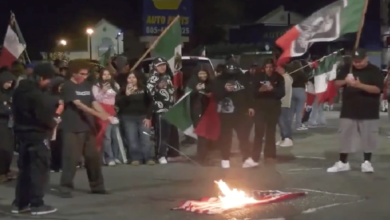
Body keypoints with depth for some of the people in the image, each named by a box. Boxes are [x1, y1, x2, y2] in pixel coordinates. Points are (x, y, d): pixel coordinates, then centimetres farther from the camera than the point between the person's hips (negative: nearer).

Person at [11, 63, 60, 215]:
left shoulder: (19, 91, 9)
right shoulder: (36, 94, -21)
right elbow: (44, 116, -21)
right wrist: (54, 122, -2)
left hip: (22, 134, 9)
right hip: (37, 136, -9)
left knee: (24, 169, 14)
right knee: (39, 170, -1)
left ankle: (20, 203, 16)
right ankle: (36, 204, 0)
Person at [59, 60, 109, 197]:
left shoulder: (87, 86, 12)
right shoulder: (68, 86, -9)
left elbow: (94, 102, 6)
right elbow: (78, 104, -18)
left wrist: (105, 115, -12)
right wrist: (98, 114, -25)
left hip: (88, 126, 6)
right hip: (72, 128, -6)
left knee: (93, 157, 10)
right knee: (71, 157, -7)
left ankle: (97, 186, 20)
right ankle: (65, 187, 1)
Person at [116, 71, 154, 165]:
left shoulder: (144, 89, 9)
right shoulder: (123, 90, 9)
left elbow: (149, 103, 5)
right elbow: (118, 103, -4)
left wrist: (148, 117, -5)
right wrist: (126, 95, -15)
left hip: (143, 117, 0)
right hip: (128, 117, 0)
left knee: (145, 138, -8)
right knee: (132, 139, -9)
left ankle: (148, 158, -6)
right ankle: (136, 158, -6)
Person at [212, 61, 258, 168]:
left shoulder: (242, 79, 5)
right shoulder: (219, 80, -4)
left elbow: (248, 92, 13)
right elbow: (215, 94, -9)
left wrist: (249, 106, 12)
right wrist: (225, 89, -23)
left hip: (240, 112, 3)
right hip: (226, 112, -3)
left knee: (243, 135, 3)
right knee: (226, 136, 3)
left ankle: (247, 159, 6)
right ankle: (225, 160, 13)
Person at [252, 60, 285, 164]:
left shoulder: (279, 78, 3)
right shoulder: (258, 77, 1)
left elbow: (282, 93, -3)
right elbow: (253, 91, -2)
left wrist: (272, 89, -20)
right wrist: (260, 90, -22)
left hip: (274, 107, 1)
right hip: (260, 107, -1)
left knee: (271, 132, 6)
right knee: (259, 131, -9)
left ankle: (269, 155, 12)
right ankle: (255, 156, -7)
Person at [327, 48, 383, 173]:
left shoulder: (374, 71, -7)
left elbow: (377, 89, -17)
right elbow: (337, 83, 8)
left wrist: (360, 85, -29)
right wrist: (345, 81, -15)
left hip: (368, 112, -3)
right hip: (349, 111, 4)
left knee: (368, 138, 2)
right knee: (345, 136, 6)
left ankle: (366, 162, 15)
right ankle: (343, 163, 15)